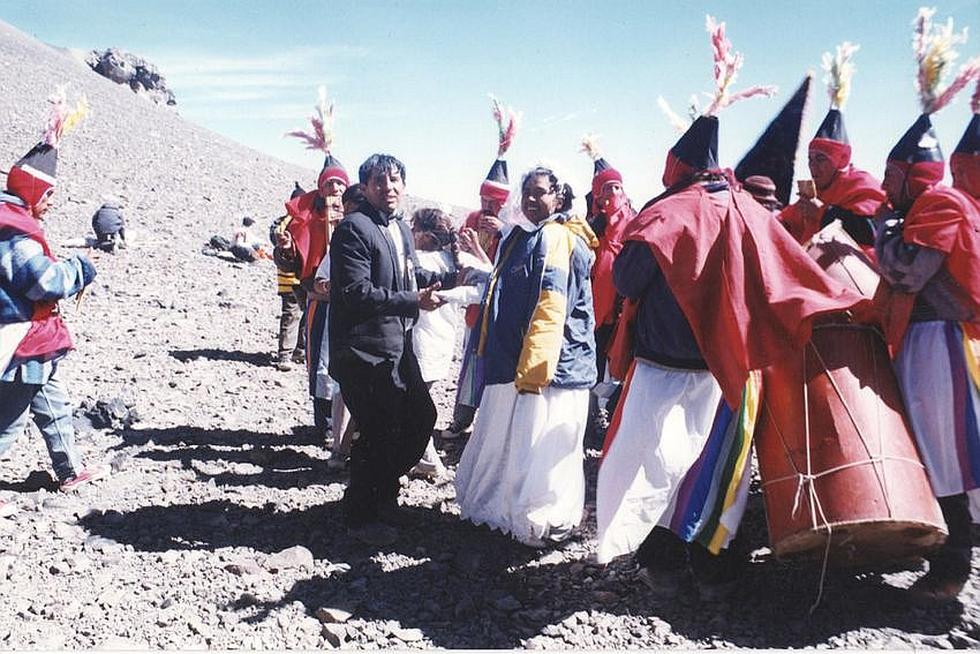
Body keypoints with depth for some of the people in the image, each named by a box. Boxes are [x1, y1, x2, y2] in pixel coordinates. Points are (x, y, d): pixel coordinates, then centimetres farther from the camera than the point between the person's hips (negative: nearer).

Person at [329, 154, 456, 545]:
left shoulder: (401, 228, 13)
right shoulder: (354, 229, -14)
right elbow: (357, 293, -23)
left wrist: (451, 278, 8)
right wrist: (414, 301, -26)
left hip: (398, 345, 9)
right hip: (365, 349, -9)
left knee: (421, 416, 17)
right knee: (377, 433, -1)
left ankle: (383, 490, 37)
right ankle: (362, 517, 20)